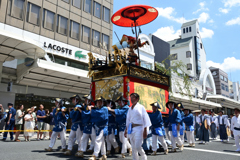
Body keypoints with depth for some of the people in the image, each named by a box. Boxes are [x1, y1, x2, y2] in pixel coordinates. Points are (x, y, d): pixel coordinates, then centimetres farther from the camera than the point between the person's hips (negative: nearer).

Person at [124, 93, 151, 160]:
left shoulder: (141, 107, -3)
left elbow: (145, 119, -5)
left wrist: (145, 131, -9)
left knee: (137, 146, -10)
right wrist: (126, 130, 13)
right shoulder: (130, 109, 12)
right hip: (131, 129, 5)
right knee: (133, 148, 7)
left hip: (139, 128, -5)